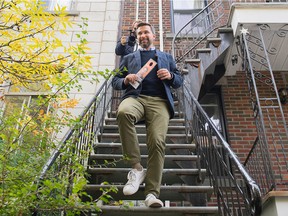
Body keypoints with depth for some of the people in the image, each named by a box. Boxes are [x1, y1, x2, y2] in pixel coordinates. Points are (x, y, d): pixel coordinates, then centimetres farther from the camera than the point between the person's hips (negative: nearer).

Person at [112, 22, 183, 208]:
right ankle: (136, 167, -27)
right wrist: (126, 80, -2)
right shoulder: (129, 58, 30)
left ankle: (152, 193, -21)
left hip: (159, 101, 0)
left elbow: (180, 81, 23)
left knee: (157, 142, -23)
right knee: (123, 112, -37)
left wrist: (170, 76, -1)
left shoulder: (167, 57, 30)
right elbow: (115, 81, 22)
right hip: (135, 97, 0)